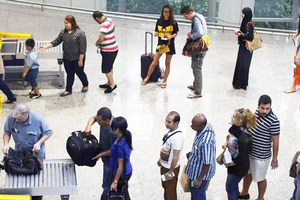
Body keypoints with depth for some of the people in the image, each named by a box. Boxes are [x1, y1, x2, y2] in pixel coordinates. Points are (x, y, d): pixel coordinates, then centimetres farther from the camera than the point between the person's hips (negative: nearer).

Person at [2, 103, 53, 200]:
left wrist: (39, 143, -30)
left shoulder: (38, 119, -30)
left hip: (36, 153, -2)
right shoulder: (11, 118, -24)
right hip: (19, 153, 2)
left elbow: (48, 132, -16)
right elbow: (7, 132, -8)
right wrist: (6, 144, -24)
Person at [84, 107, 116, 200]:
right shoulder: (104, 118, -12)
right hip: (107, 160, 10)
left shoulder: (112, 132, -37)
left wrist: (101, 155, -16)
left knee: (107, 186, 2)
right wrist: (88, 126, -12)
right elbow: (93, 118, 8)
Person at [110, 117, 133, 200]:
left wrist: (115, 182, -16)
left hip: (122, 174, -8)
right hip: (127, 171, 8)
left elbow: (120, 166, -26)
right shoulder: (127, 134, -12)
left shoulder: (120, 146, -35)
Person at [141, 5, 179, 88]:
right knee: (154, 63, 2)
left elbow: (175, 34, -2)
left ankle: (164, 81, 18)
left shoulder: (173, 22, -6)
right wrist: (156, 34, -16)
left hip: (169, 44, -2)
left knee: (167, 63, 8)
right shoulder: (159, 21, 1)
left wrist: (171, 36, -21)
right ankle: (147, 77, 19)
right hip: (160, 43, 2)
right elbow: (156, 32, 6)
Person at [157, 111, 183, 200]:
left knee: (170, 190, 12)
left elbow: (176, 156, -26)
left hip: (171, 167, -9)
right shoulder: (170, 131, -4)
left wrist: (170, 172, -20)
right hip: (164, 165, 9)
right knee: (165, 187, 27)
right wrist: (160, 159, 22)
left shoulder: (177, 137, -31)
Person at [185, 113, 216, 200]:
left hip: (200, 172, -9)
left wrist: (199, 179, -18)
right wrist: (193, 154, 22)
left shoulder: (206, 142, -42)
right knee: (194, 192, 30)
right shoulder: (207, 125, -14)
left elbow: (207, 163, -31)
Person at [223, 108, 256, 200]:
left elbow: (242, 157, -28)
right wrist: (226, 144, -5)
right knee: (233, 185, 26)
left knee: (230, 187, 11)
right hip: (232, 163, 8)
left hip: (239, 167, -8)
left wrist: (230, 164, -15)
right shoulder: (236, 128, -8)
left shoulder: (243, 137, -33)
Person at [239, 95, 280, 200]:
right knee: (247, 172, 27)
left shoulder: (273, 121, -27)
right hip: (248, 151, 7)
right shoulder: (257, 112, -6)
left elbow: (275, 141, -19)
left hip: (261, 156, -7)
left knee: (259, 178, 15)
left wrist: (274, 159, -12)